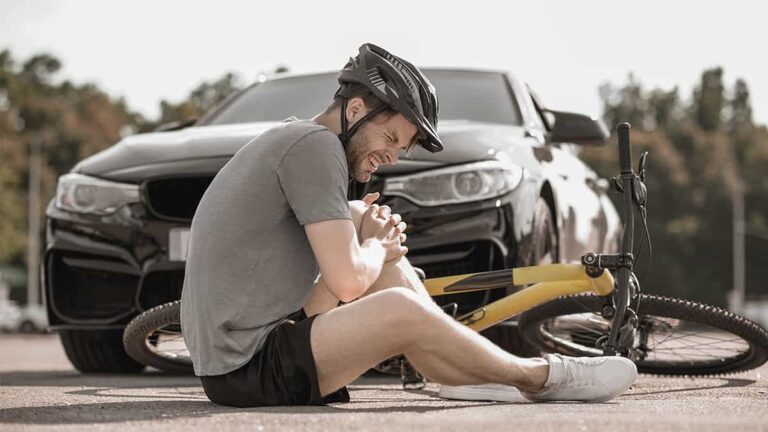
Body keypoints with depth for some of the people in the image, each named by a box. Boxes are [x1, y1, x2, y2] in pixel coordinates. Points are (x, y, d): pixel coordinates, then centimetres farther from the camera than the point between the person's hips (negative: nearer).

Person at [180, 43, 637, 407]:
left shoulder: (288, 139, 15)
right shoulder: (315, 144, -14)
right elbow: (348, 281, -22)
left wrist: (371, 240, 3)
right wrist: (376, 246, -1)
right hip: (248, 371, -10)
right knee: (400, 309, -24)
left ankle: (478, 372, 9)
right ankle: (538, 377, -3)